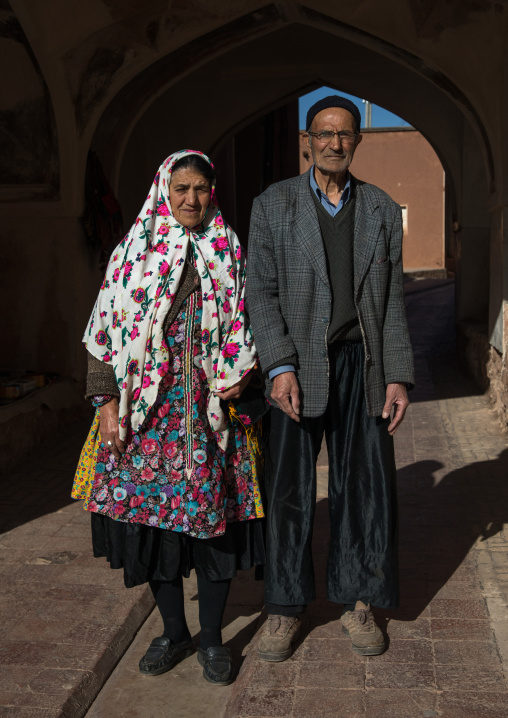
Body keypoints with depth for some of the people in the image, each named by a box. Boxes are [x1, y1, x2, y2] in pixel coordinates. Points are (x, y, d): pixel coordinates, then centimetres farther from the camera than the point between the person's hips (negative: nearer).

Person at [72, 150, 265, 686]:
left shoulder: (230, 252, 8)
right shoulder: (135, 251, 6)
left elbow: (245, 324, 10)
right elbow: (106, 331, 4)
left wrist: (240, 373, -8)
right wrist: (107, 401, -4)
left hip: (210, 404, 0)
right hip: (145, 406, 1)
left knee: (211, 512, 1)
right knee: (151, 512, 5)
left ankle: (212, 637, 18)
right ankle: (174, 630, 24)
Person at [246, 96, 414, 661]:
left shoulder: (382, 211, 9)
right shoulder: (272, 205, 3)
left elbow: (392, 300, 8)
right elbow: (260, 291, -2)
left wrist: (398, 376, 0)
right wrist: (280, 367, -13)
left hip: (361, 363, 2)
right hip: (297, 365, -2)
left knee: (365, 484, 7)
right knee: (288, 487, 4)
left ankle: (356, 603, 25)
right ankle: (285, 609, 21)